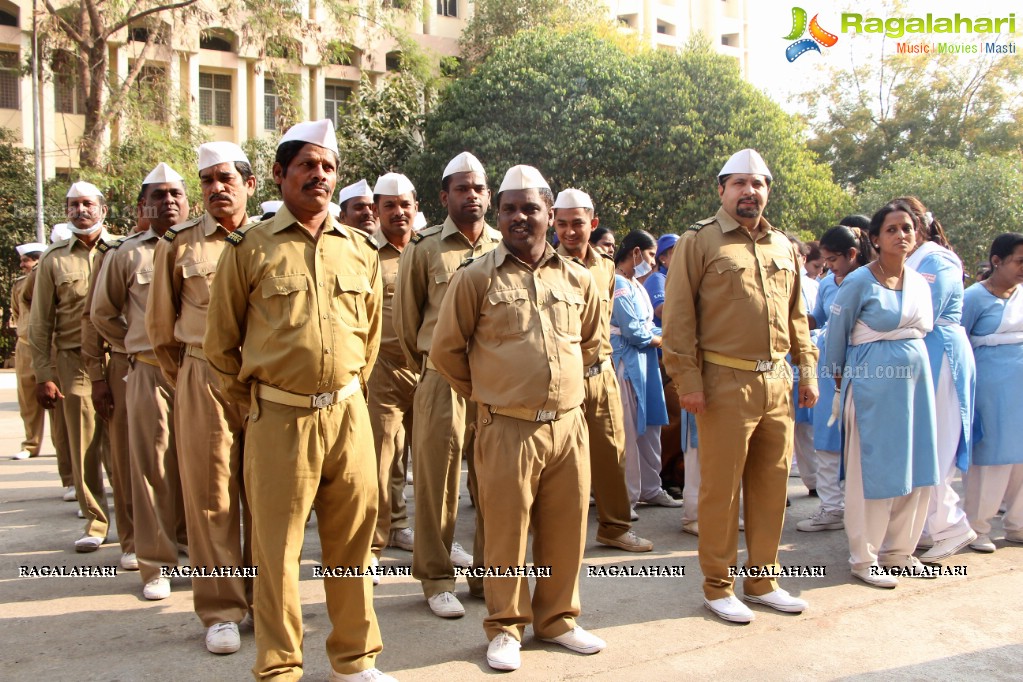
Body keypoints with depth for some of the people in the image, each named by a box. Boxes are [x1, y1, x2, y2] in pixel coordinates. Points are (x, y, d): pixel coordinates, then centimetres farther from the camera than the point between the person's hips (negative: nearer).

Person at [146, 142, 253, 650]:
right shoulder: (179, 245, 4)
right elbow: (160, 325, 10)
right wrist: (184, 382, 11)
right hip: (204, 382, -1)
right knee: (210, 495, 2)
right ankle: (221, 610, 14)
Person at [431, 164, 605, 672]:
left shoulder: (577, 279, 8)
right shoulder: (477, 278, -3)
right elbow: (445, 350, 3)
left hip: (569, 425, 4)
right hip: (507, 428, -3)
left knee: (566, 527, 11)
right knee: (507, 529, 3)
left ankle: (557, 619, 30)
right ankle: (505, 628, 22)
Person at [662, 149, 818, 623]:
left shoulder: (783, 246, 15)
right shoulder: (699, 240, -2)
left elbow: (796, 314, 21)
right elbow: (679, 314, -7)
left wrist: (806, 369, 15)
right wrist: (687, 379, -13)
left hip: (777, 382, 6)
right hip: (726, 383, -6)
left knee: (772, 484, 12)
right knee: (721, 487, 1)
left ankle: (762, 579, 26)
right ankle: (717, 587, 15)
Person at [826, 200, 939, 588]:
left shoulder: (920, 282, 9)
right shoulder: (859, 282, -9)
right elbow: (836, 333, -2)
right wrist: (840, 378, 6)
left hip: (915, 380, 6)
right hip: (873, 382, -6)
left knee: (915, 469, 10)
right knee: (872, 471, -1)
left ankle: (898, 550, 25)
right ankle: (864, 558, 12)